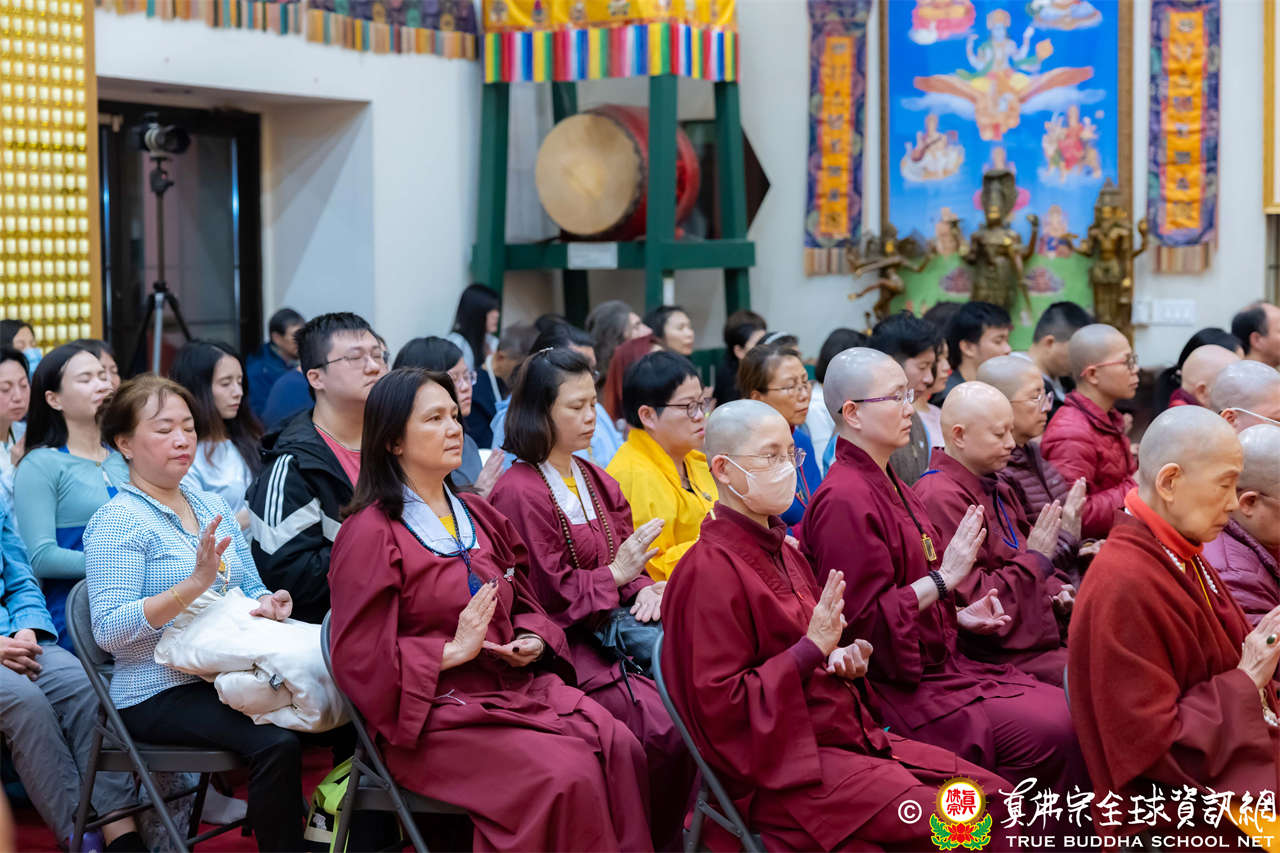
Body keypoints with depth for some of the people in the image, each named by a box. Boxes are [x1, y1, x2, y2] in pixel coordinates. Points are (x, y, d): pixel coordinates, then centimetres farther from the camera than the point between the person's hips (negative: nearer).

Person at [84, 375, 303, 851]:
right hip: (157, 695, -6)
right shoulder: (117, 521, -6)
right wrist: (195, 583, -25)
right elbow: (108, 629, -16)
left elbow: (250, 589, 23)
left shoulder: (211, 506, 16)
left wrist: (267, 603, -2)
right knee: (276, 744, -31)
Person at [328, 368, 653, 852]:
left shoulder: (482, 519, 16)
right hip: (436, 713, -6)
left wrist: (533, 642, 1)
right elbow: (360, 661, -9)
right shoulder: (371, 535, -5)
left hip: (518, 683, 6)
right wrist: (454, 651, -17)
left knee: (622, 750, -21)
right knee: (567, 776, -29)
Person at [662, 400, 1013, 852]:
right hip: (781, 767, -9)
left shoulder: (782, 553, 15)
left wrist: (844, 658, 5)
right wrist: (811, 648, -19)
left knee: (994, 794, -5)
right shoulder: (712, 569, -13)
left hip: (847, 736, 9)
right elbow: (718, 704, -16)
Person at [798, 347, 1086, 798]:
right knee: (1048, 732, -19)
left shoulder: (888, 485, 15)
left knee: (1068, 708, -1)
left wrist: (959, 616, 9)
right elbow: (863, 621, -20)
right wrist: (943, 578, -18)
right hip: (895, 688, -10)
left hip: (939, 665, 10)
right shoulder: (845, 500, -17)